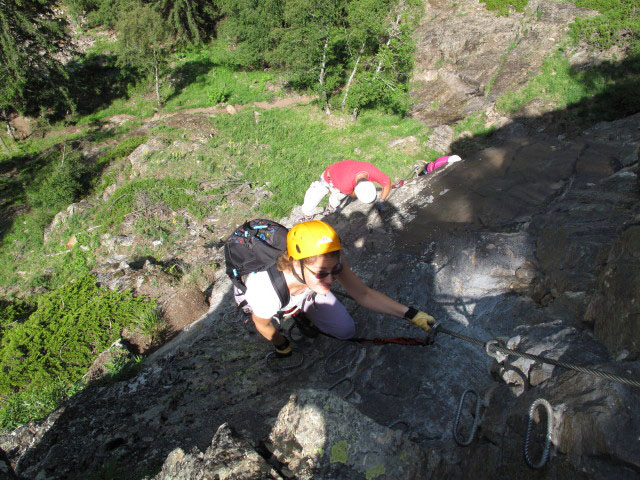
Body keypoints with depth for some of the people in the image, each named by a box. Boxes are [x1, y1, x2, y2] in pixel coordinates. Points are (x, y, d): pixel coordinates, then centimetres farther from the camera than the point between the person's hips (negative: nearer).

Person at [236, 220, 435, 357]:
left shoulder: (330, 261, -39)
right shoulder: (268, 291, -48)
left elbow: (364, 294, -27)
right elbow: (262, 325, -24)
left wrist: (411, 314, -35)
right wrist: (282, 346, -5)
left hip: (306, 290, 1)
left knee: (346, 331, -3)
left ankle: (301, 310, 21)